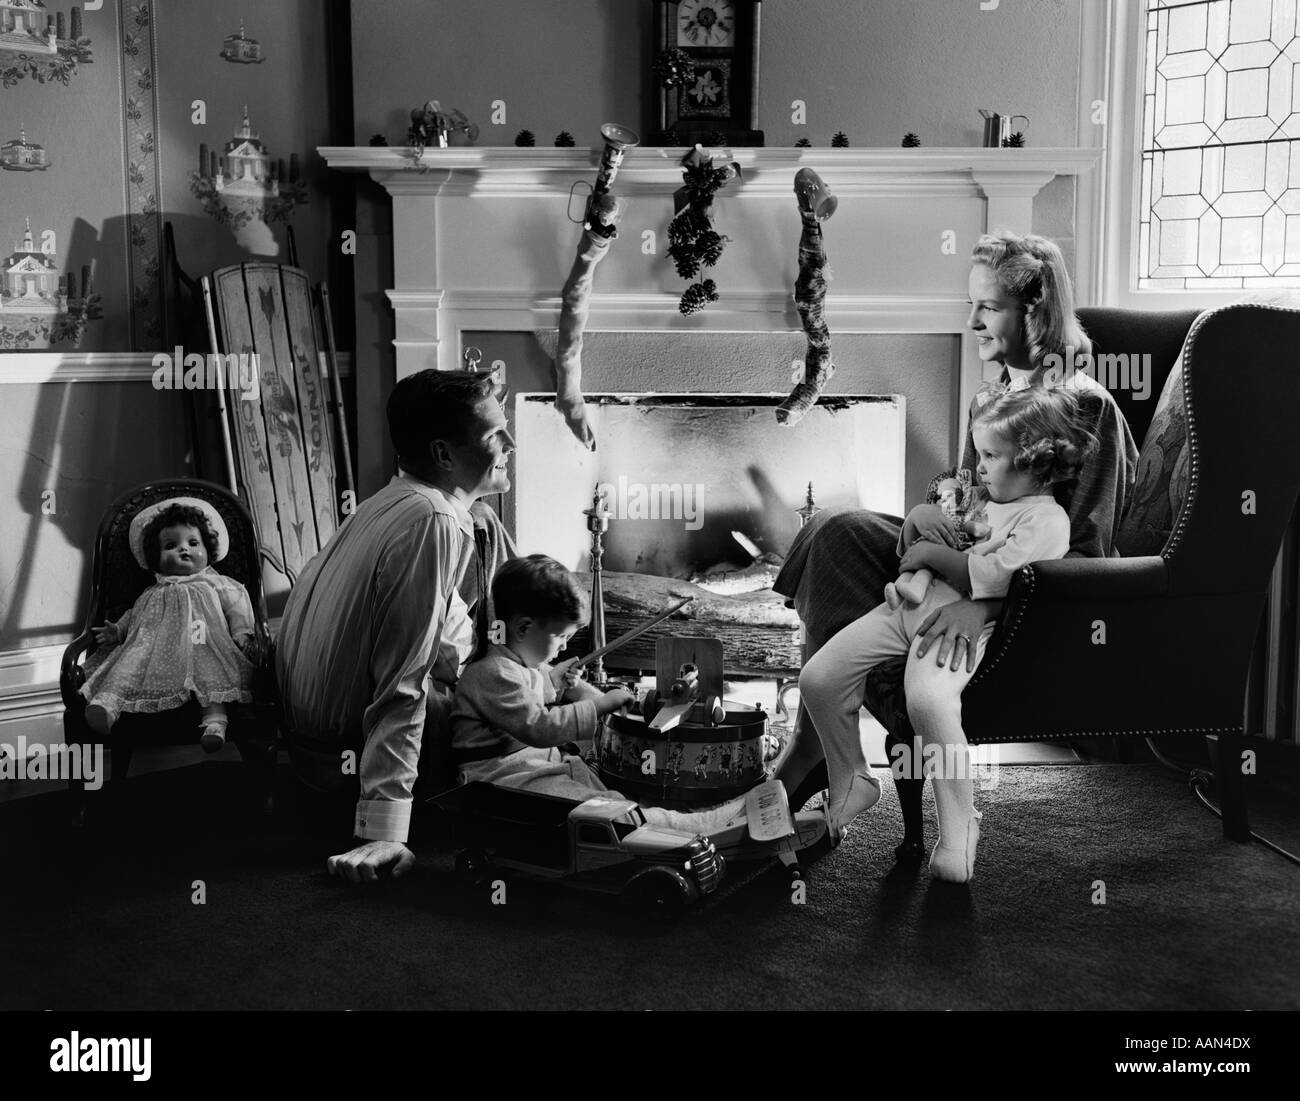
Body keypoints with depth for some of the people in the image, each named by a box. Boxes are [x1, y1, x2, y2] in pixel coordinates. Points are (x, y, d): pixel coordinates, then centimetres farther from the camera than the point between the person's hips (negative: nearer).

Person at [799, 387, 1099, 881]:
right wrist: (923, 518, 11)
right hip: (910, 601, 8)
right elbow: (923, 514, 36)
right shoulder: (986, 499, 25)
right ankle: (851, 782, 14)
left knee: (928, 700, -39)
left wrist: (932, 554, -6)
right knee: (817, 678, -7)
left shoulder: (1046, 520, -3)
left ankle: (959, 826, -20)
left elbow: (993, 577, -17)